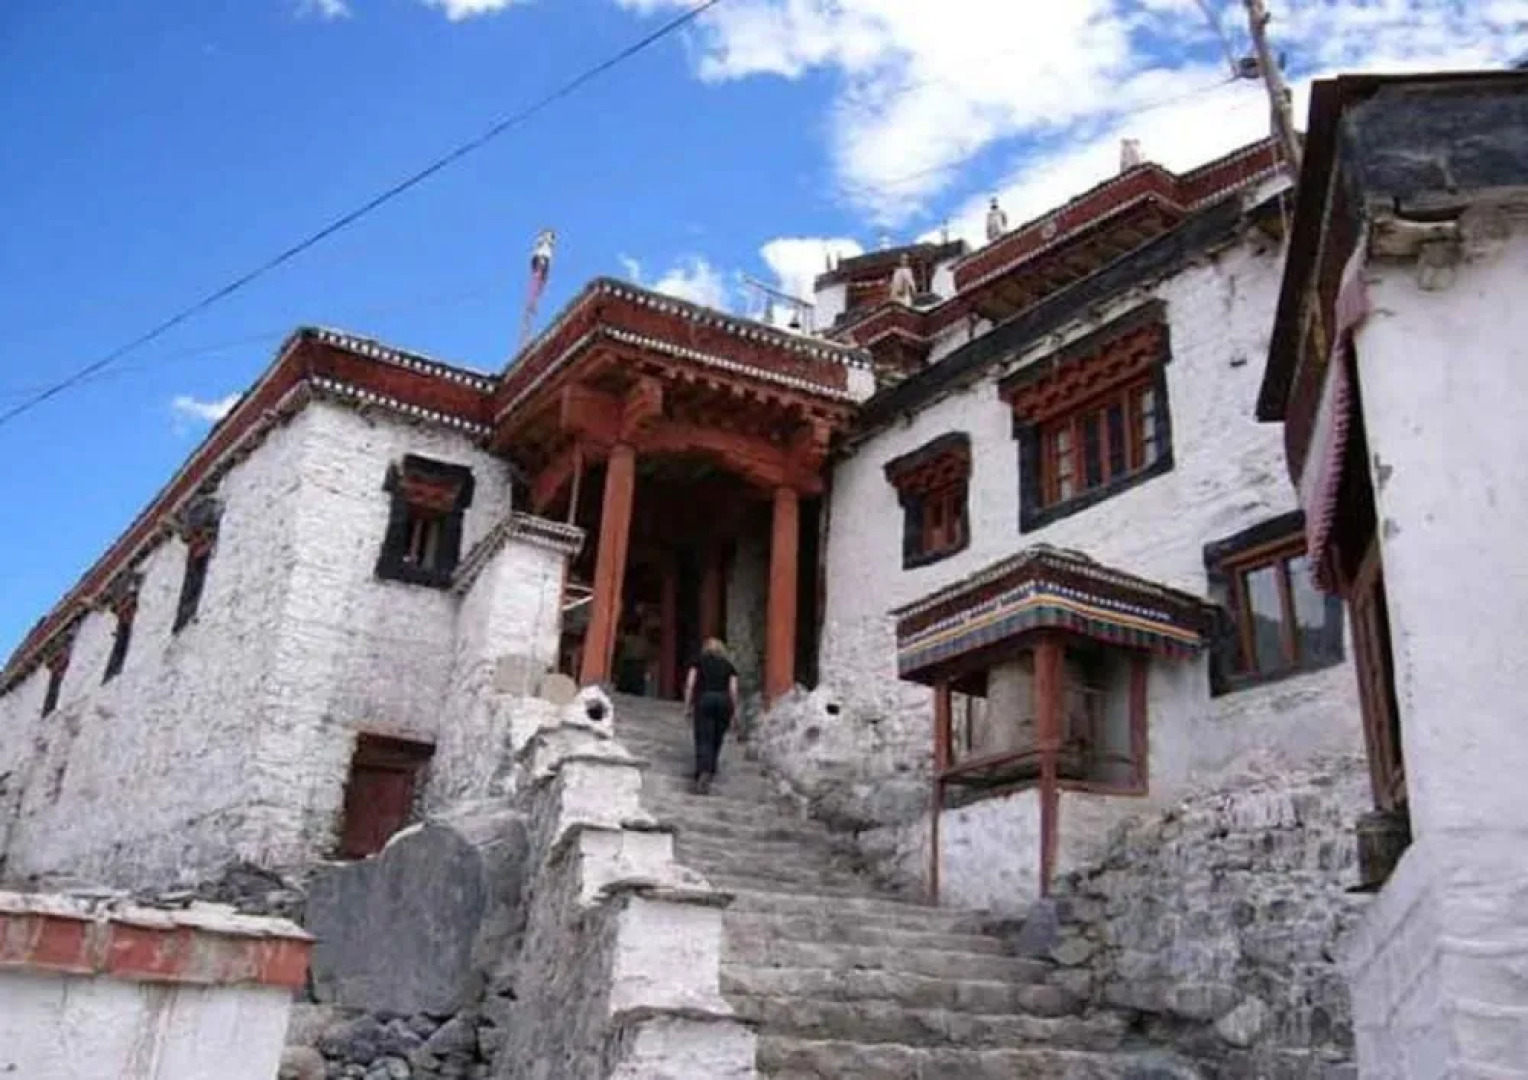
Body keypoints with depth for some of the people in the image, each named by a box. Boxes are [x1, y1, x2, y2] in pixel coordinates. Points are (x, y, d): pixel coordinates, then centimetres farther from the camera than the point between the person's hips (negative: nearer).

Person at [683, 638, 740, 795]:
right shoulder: (729, 665, 20)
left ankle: (703, 772, -28)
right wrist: (734, 711, 11)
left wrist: (687, 706, 7)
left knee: (703, 741, -8)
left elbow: (690, 684, 5)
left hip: (704, 699, -2)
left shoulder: (699, 661, 17)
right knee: (716, 741, 16)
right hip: (724, 701, 2)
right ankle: (710, 772, 22)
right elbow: (733, 690, 8)